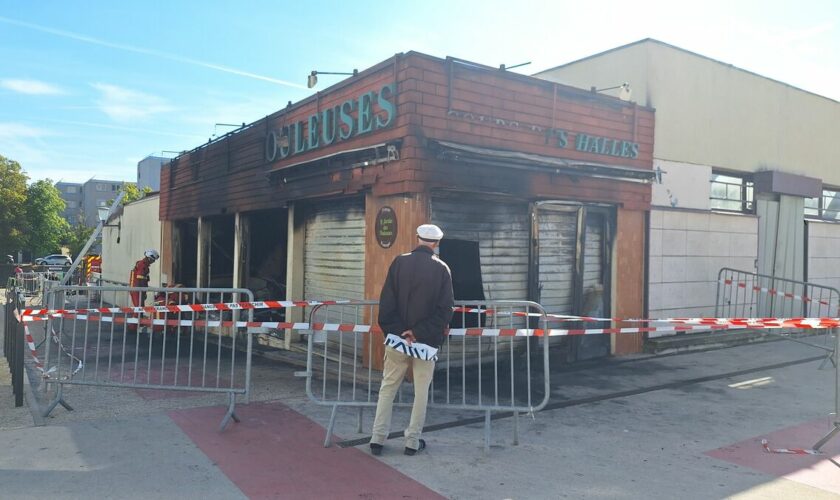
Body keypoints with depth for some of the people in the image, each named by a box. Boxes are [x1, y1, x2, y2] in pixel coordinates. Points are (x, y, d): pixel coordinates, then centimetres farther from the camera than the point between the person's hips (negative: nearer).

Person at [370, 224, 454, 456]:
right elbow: (445, 308, -9)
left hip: (397, 337, 1)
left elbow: (386, 301, -6)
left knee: (388, 388, 12)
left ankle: (378, 438, 13)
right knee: (421, 392, 10)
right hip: (426, 341, -1)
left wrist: (392, 330, 0)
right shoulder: (441, 269, -5)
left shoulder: (400, 262, -3)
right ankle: (412, 441, 15)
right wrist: (420, 332, -8)